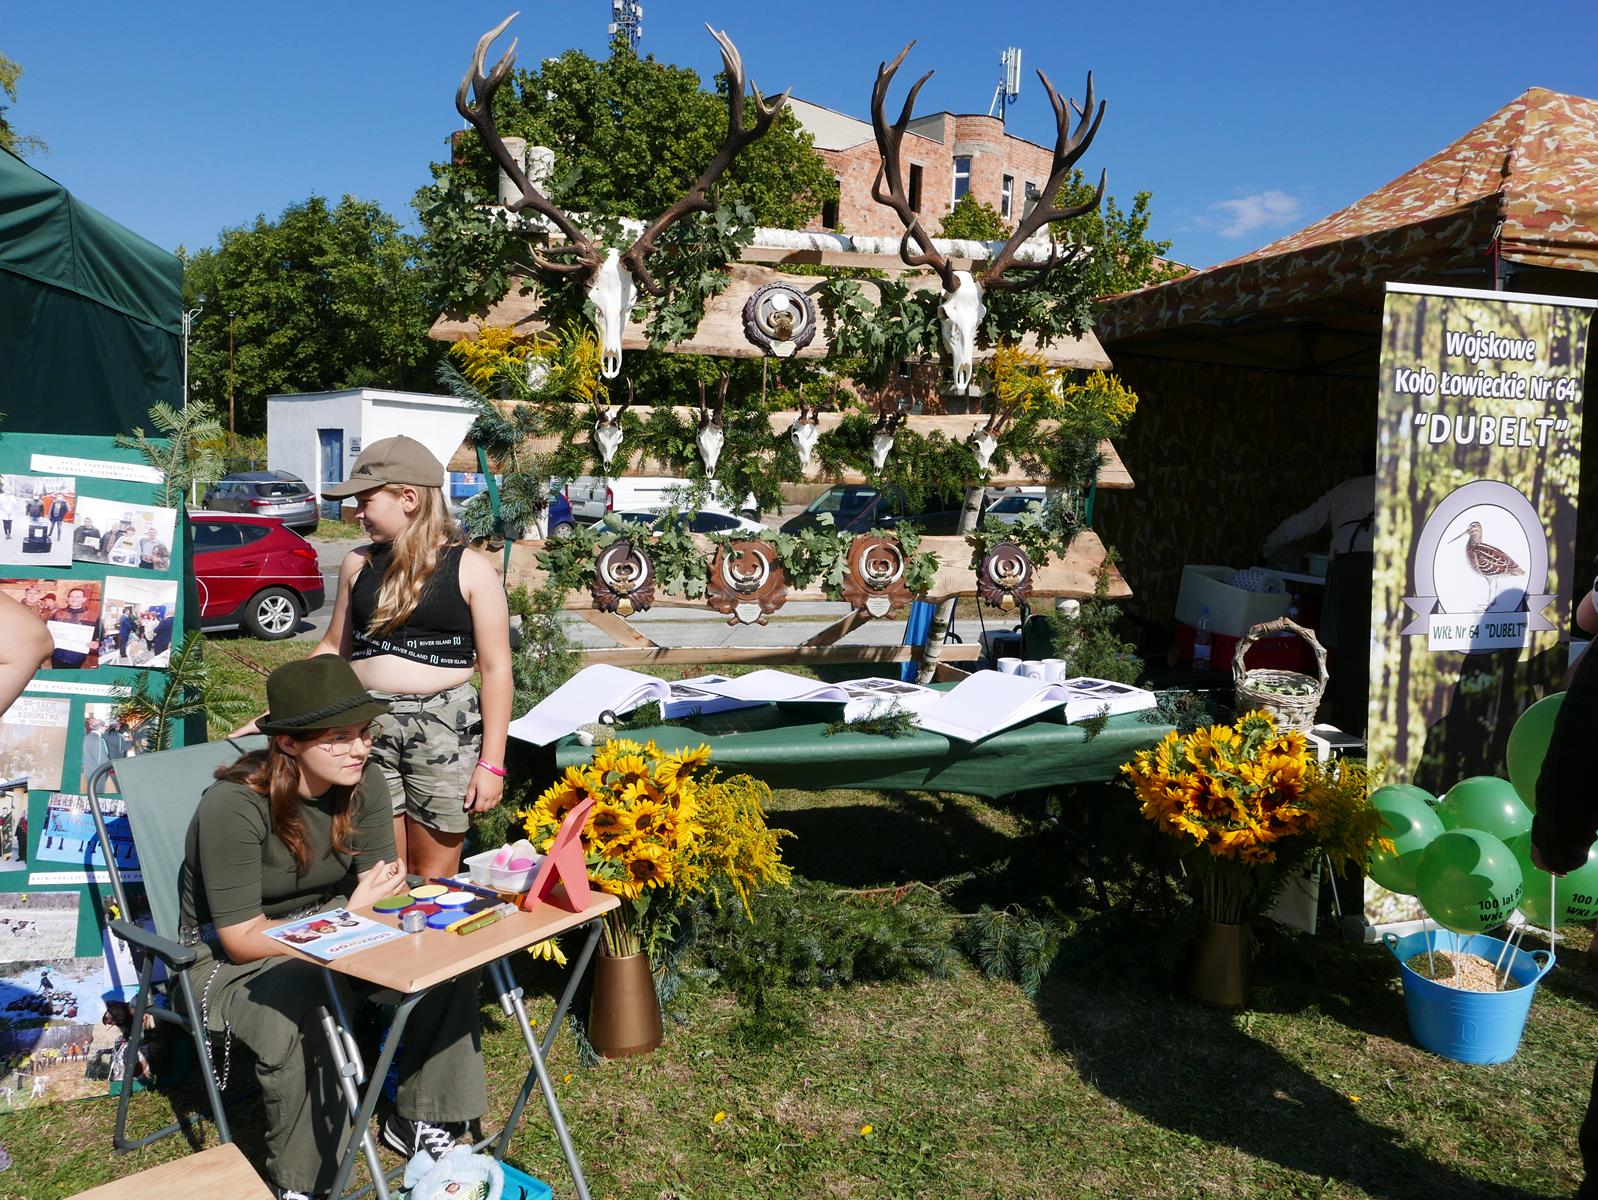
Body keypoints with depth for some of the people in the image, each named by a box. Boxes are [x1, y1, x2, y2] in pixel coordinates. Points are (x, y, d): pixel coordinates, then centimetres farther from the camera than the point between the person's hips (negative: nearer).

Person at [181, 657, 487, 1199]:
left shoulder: (364, 782, -11)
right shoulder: (234, 806, -27)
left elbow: (386, 889, -7)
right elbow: (242, 939, -24)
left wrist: (382, 898, -30)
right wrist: (349, 914, -27)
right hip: (229, 960, -5)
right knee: (306, 1015, -36)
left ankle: (419, 1119, 1)